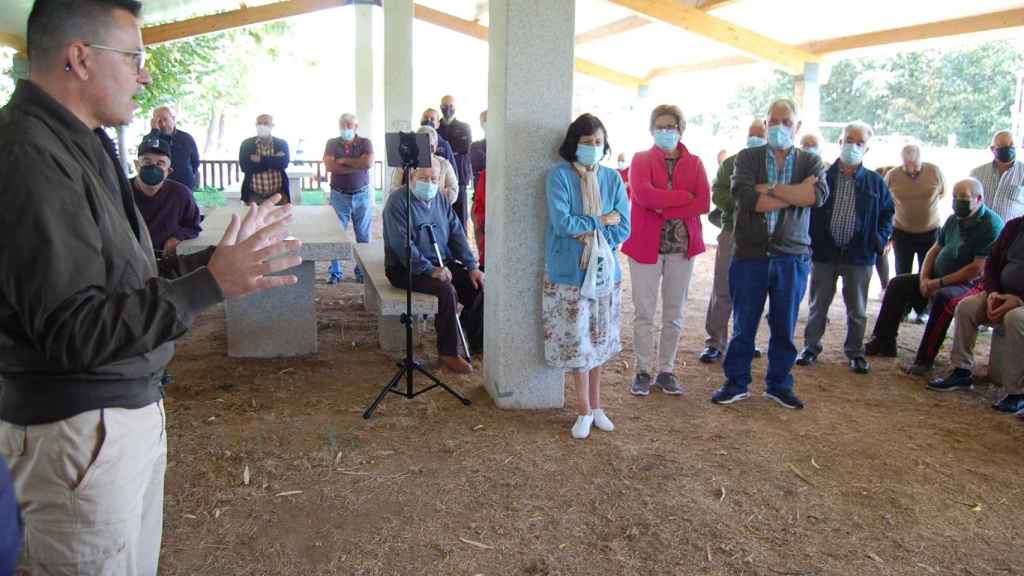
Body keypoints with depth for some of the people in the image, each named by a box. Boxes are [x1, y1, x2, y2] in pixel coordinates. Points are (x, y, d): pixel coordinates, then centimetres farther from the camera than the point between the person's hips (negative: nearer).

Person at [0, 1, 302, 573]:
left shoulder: (79, 145, 11)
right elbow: (70, 329, -24)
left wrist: (221, 256, 11)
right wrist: (211, 284, -28)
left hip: (129, 408, 9)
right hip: (81, 425, -9)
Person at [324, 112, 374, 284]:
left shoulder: (365, 143, 4)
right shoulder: (332, 143, 5)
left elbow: (369, 163, -15)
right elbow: (329, 166, -11)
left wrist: (343, 160, -10)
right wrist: (358, 166, -13)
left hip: (362, 195, 0)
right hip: (339, 195, 0)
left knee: (363, 236, 4)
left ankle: (362, 272, 13)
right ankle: (335, 272, 9)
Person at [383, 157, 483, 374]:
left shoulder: (441, 200, 12)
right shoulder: (398, 201, -11)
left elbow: (457, 235, 10)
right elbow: (401, 244, -20)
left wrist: (472, 267, -3)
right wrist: (430, 270, -26)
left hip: (443, 264, 7)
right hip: (406, 269, -7)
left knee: (479, 286, -11)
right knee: (447, 290, -31)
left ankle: (476, 342, 6)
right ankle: (448, 352, -17)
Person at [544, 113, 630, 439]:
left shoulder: (612, 178, 5)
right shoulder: (559, 175, -6)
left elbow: (624, 228, 0)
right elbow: (562, 223, -16)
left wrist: (589, 232, -14)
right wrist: (602, 222, -8)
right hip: (570, 271, -3)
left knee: (599, 339, 11)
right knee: (577, 340, 1)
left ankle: (595, 405, 26)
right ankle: (585, 411, 16)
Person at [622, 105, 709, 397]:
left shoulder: (694, 163, 9)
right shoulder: (641, 159, 3)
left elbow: (704, 202, -6)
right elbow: (643, 194, -16)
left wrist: (663, 208, -14)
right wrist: (684, 196, -14)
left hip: (682, 245, 3)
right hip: (646, 244, -2)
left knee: (674, 314, 9)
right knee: (644, 313, 2)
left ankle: (666, 370, 20)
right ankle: (643, 371, 13)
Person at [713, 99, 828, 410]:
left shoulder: (811, 161, 7)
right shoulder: (747, 158, 4)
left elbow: (818, 194, -14)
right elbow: (744, 196, -15)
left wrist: (769, 188, -15)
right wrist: (796, 194, -12)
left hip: (792, 258, 1)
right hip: (750, 255, -1)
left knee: (784, 327, 10)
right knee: (743, 325, 6)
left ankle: (779, 384, 26)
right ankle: (736, 383, 21)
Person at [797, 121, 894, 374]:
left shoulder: (875, 182, 3)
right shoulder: (822, 177, -2)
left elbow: (887, 213, 10)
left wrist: (881, 239, -4)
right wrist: (808, 240, -8)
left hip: (859, 255, 1)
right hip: (824, 252, -1)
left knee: (857, 309, 11)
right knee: (818, 305, 10)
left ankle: (855, 352, 25)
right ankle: (811, 346, 23)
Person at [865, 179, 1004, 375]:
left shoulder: (991, 225, -16)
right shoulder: (954, 219, 8)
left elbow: (978, 269, -22)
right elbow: (935, 250, 15)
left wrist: (940, 283, -20)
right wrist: (924, 279, -2)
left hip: (971, 284, -8)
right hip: (938, 278, 9)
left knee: (943, 298, -37)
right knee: (897, 284, 2)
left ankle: (925, 359, -31)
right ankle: (884, 342, 4)